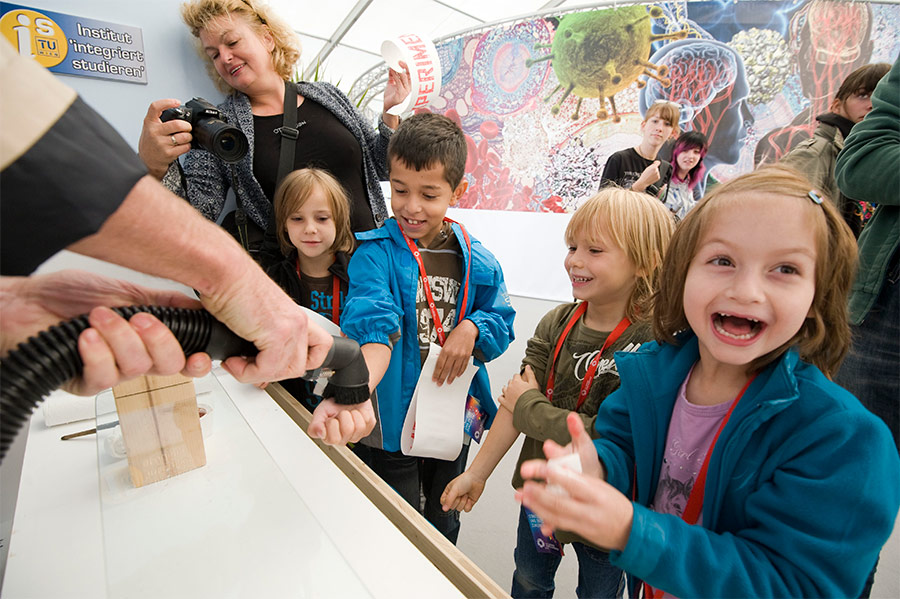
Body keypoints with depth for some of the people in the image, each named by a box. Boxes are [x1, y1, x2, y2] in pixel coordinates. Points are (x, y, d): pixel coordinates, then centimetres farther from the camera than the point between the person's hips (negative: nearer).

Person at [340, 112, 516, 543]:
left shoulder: (475, 260, -5)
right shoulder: (376, 253, -16)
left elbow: (502, 322, 2)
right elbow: (373, 329, -32)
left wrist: (471, 329, -19)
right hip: (394, 417, -3)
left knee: (445, 522, 30)